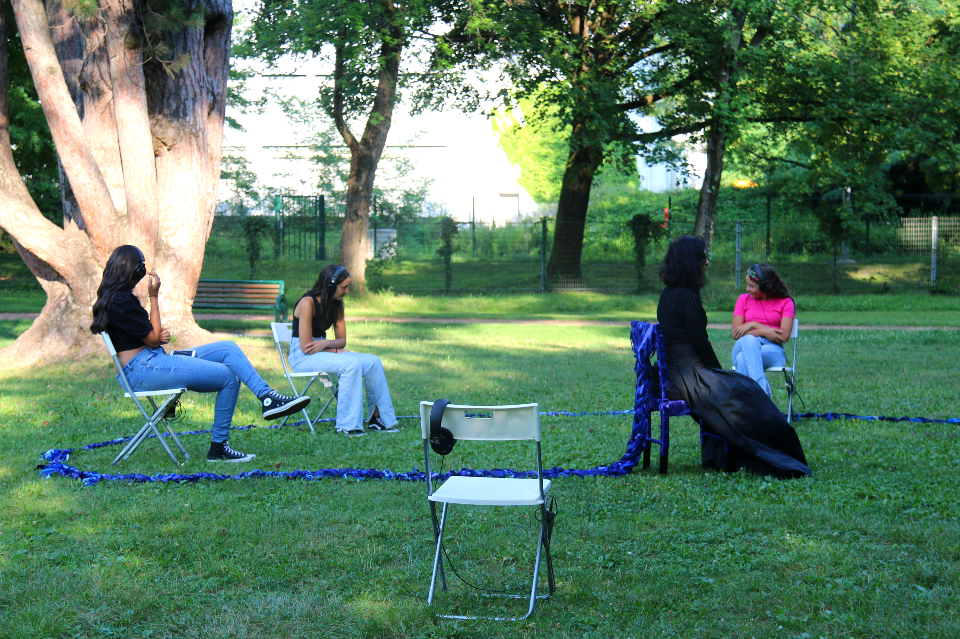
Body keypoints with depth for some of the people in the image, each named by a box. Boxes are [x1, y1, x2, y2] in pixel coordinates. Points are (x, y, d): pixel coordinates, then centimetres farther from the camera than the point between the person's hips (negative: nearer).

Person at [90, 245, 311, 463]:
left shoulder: (116, 297, 16)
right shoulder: (121, 302, -17)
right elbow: (153, 339, -12)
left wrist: (162, 335, -4)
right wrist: (154, 296, -9)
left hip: (153, 361, 11)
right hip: (144, 370, -11)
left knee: (228, 349, 0)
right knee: (228, 376, -10)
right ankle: (218, 448, -3)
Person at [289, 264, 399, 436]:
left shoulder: (336, 304, 8)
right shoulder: (308, 303, -17)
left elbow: (342, 340, 8)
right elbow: (306, 346, -21)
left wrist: (326, 343, -14)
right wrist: (337, 351, -12)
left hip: (322, 351, 8)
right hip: (301, 357, -8)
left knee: (373, 362, -9)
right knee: (351, 364, -31)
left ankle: (378, 417, -6)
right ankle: (347, 426, -28)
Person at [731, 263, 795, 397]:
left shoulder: (785, 303, 9)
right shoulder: (744, 299, 17)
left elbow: (784, 336, -6)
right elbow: (736, 334, 5)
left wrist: (753, 325, -7)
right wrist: (764, 332, -8)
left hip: (772, 351, -2)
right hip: (745, 346, 2)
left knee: (743, 358, -36)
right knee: (749, 340, -38)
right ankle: (763, 389, -51)